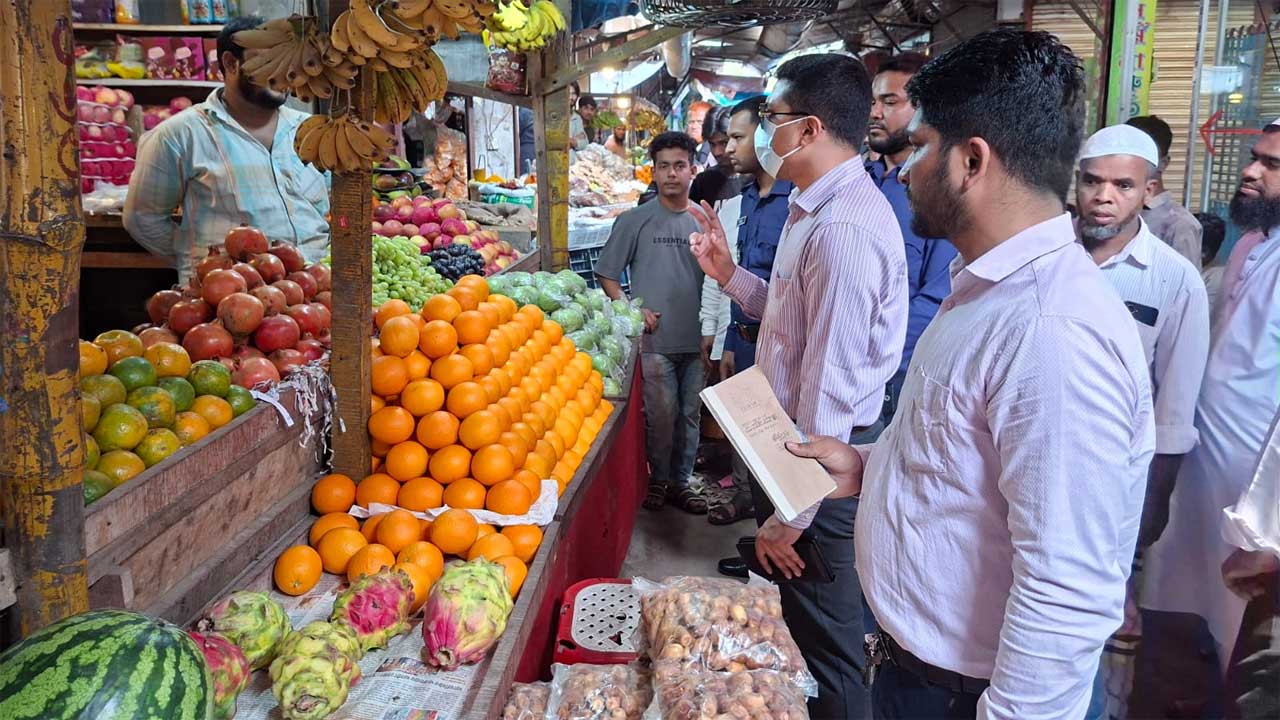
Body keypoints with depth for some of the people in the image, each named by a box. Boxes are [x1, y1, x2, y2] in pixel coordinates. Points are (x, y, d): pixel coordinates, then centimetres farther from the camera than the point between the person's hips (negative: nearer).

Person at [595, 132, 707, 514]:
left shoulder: (703, 221, 7)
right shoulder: (634, 221, -2)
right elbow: (607, 275, 2)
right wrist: (634, 311, -10)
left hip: (696, 340, 3)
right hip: (655, 340, -3)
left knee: (690, 415, 11)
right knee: (662, 415, 2)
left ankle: (680, 481, 26)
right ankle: (658, 479, 23)